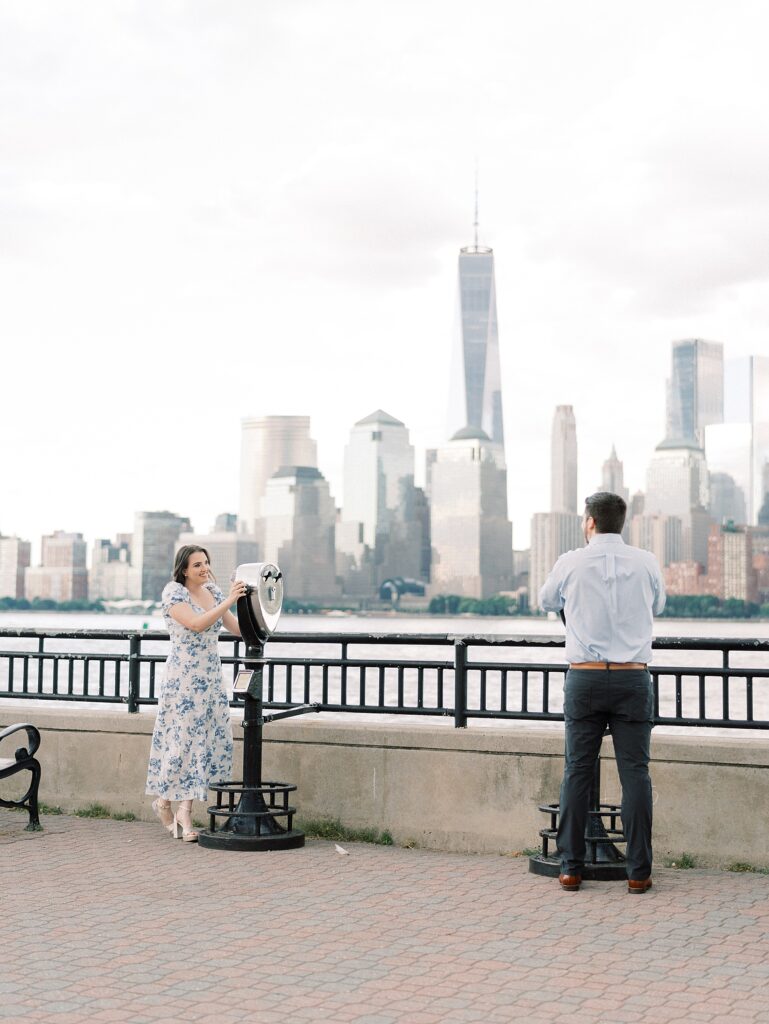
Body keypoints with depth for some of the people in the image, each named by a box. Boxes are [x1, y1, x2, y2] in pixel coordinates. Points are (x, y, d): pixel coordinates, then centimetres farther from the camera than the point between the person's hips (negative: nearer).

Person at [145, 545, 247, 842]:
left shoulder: (213, 591, 11)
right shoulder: (174, 592, -8)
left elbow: (237, 628, 13)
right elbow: (196, 624, -23)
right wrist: (229, 600, -29)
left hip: (211, 678, 6)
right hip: (183, 678, -6)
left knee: (213, 739, 1)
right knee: (183, 738, -4)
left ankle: (185, 810, 9)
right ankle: (164, 801, 18)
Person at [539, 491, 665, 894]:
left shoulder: (570, 563, -1)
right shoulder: (645, 562, 3)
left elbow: (546, 601, 18)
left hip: (584, 677, -1)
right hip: (633, 677, 1)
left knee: (577, 771, 5)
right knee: (635, 772, 3)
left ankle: (571, 868, 8)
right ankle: (638, 871, 4)